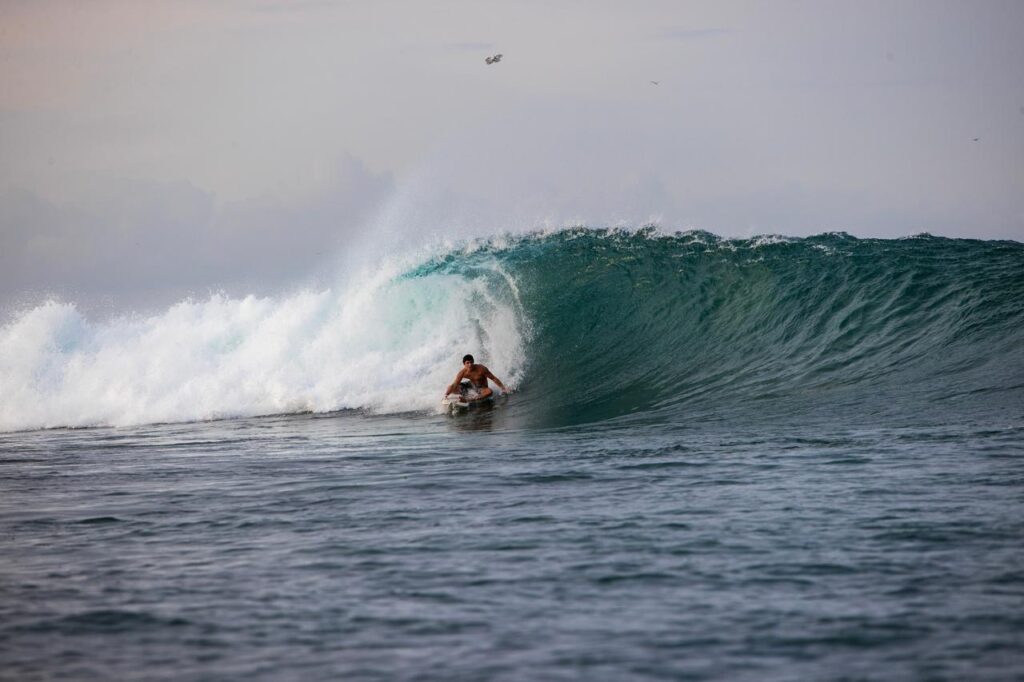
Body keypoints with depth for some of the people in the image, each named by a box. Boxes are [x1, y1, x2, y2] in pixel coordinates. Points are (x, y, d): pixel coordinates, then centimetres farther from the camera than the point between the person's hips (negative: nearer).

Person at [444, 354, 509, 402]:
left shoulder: (481, 369, -24)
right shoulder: (463, 373, -17)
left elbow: (494, 378, -18)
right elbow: (454, 385, -19)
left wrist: (503, 388, -21)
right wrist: (446, 395, -33)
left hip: (482, 388, -3)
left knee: (489, 392, -42)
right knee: (451, 388, -11)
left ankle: (470, 400, -44)